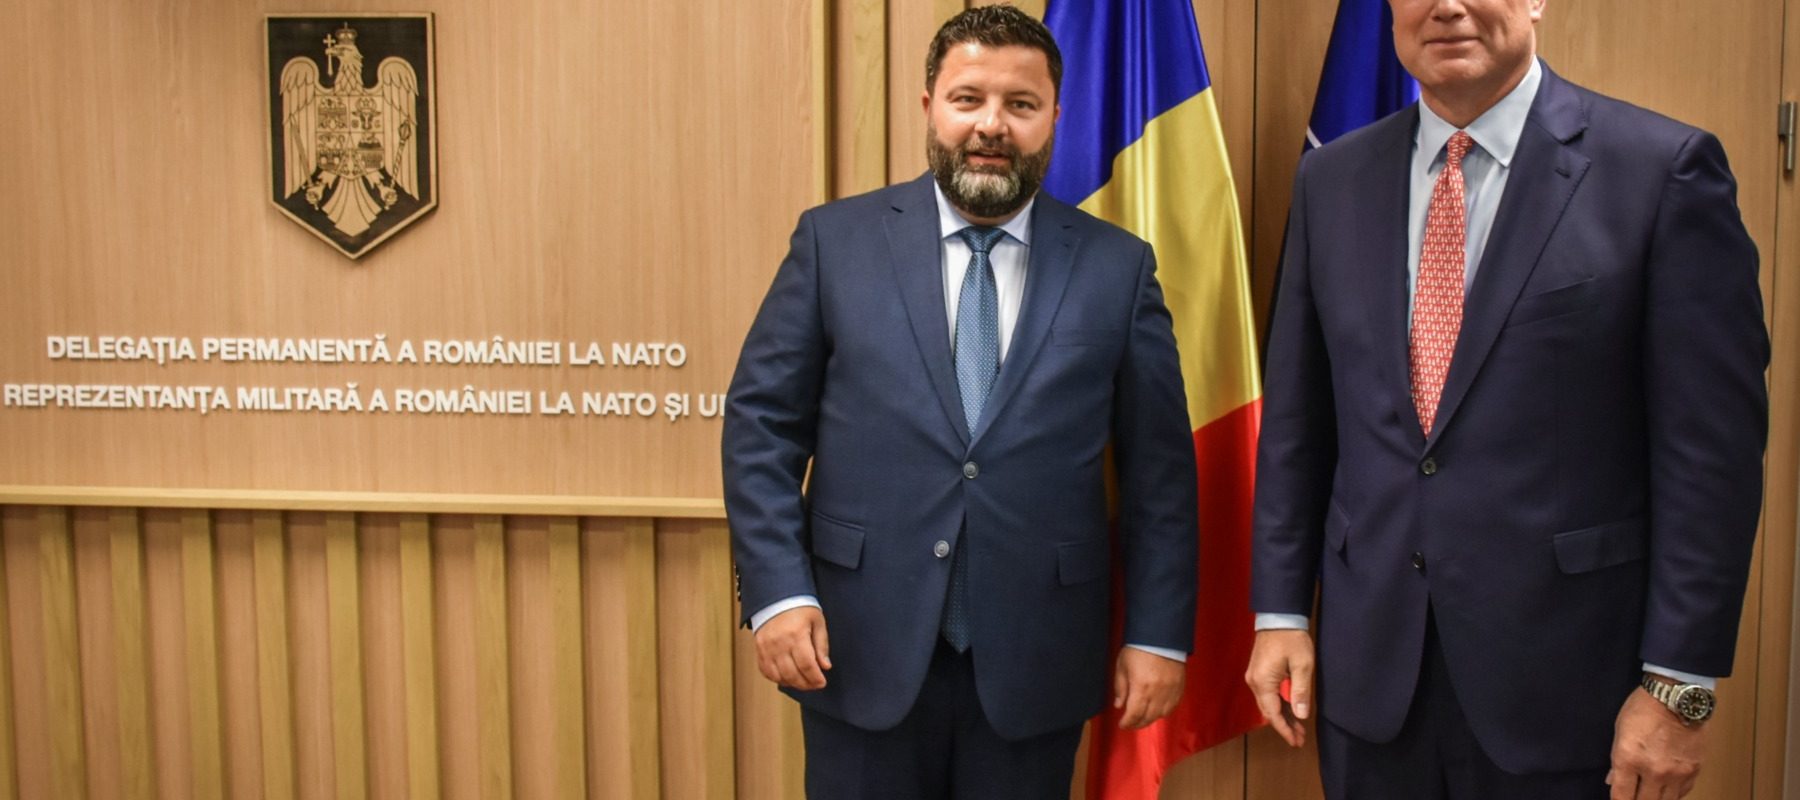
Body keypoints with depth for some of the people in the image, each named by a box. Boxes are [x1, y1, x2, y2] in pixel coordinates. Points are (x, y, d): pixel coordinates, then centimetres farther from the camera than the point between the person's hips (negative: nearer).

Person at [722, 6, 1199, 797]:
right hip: (862, 650, 0)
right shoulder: (835, 240, 1)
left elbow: (1159, 466, 4)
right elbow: (760, 423, 0)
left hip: (1036, 660, 1)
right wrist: (777, 592, -9)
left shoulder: (1118, 267, 2)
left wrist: (1158, 633, 1)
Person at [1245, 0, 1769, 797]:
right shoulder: (1331, 180, 5)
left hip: (1564, 678, -3)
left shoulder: (1663, 168, -7)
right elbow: (1295, 420, 8)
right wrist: (1279, 609, 5)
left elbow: (1712, 446, -8)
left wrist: (1679, 682, -9)